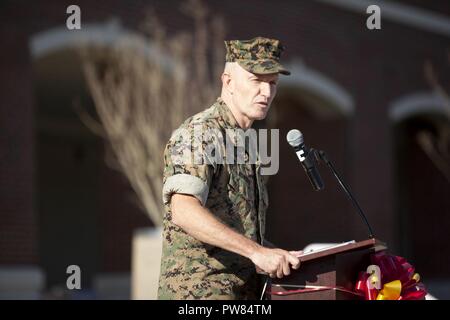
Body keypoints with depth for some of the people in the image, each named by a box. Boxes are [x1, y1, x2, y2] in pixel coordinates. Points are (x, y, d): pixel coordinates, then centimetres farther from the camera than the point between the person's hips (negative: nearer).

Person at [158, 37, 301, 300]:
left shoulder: (247, 143, 20)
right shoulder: (198, 134, -10)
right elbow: (184, 211, -26)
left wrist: (278, 254, 10)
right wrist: (256, 251, -31)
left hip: (245, 288, 9)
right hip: (200, 289, -9)